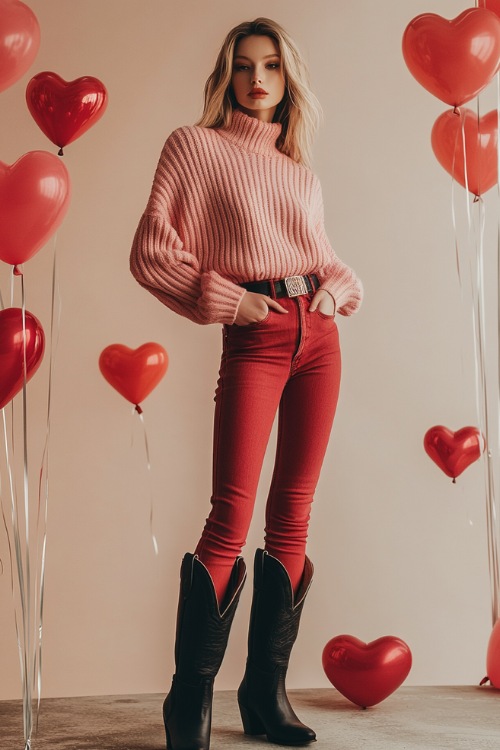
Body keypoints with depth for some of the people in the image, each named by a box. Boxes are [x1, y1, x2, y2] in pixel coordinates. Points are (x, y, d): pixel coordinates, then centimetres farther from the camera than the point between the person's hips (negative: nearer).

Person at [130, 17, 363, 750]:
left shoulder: (301, 172, 18)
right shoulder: (194, 146, 4)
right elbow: (151, 253, -2)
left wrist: (338, 290, 2)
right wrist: (231, 302, -8)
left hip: (318, 334, 5)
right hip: (254, 339, -5)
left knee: (293, 516, 2)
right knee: (231, 517, -13)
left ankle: (267, 691, 10)